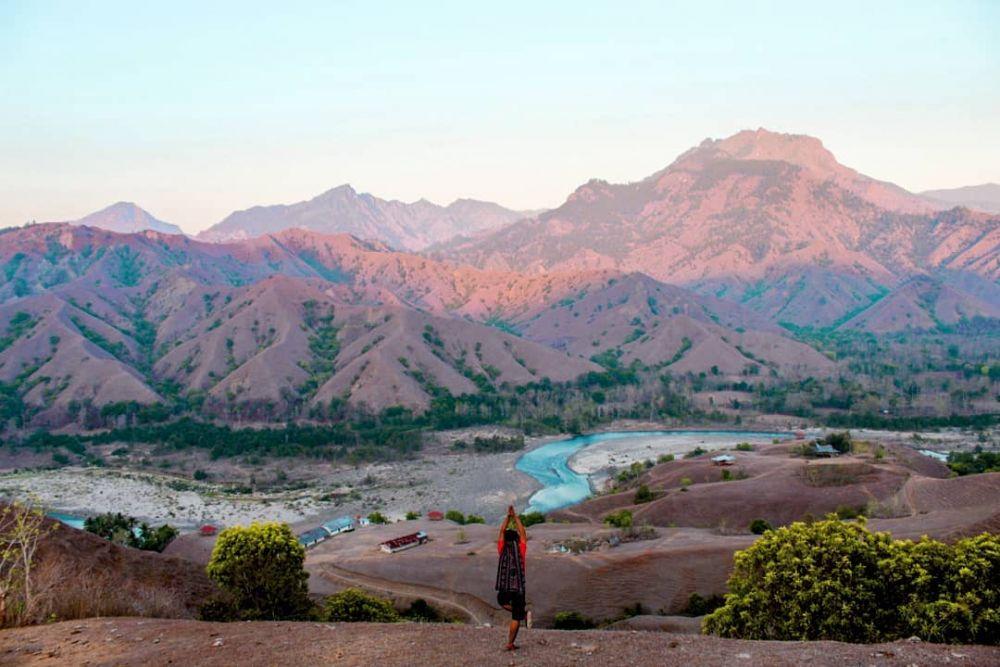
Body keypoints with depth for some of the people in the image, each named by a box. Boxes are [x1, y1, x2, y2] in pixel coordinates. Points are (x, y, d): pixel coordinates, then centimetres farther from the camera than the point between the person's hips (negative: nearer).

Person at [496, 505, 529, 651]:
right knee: (515, 619, 6)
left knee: (501, 601, 36)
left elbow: (502, 532, 7)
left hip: (504, 587, 2)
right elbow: (523, 533, 2)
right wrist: (516, 517, 5)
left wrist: (508, 517, 10)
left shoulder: (502, 550, -3)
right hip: (518, 587, -2)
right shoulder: (521, 551, -7)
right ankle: (510, 644, 2)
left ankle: (523, 614, 22)